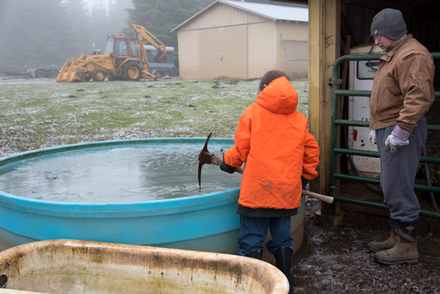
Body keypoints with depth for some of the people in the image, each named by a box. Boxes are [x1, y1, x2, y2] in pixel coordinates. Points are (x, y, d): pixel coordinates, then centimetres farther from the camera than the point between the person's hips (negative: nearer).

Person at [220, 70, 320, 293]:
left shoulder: (253, 112, -1)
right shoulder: (299, 119, 10)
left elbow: (240, 149, -2)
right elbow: (312, 151, 14)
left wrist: (228, 162, 18)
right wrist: (304, 177, 29)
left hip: (257, 189, -4)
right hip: (288, 191, 5)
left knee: (252, 241, 3)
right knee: (282, 238, 17)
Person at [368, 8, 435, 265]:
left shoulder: (413, 56, -14)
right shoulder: (393, 55, 21)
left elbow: (418, 97, -25)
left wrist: (401, 130, -26)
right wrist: (376, 126, 24)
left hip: (401, 131, -11)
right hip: (387, 129, 11)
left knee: (399, 189, -7)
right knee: (392, 188, 15)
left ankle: (407, 247, 4)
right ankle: (397, 239, 26)